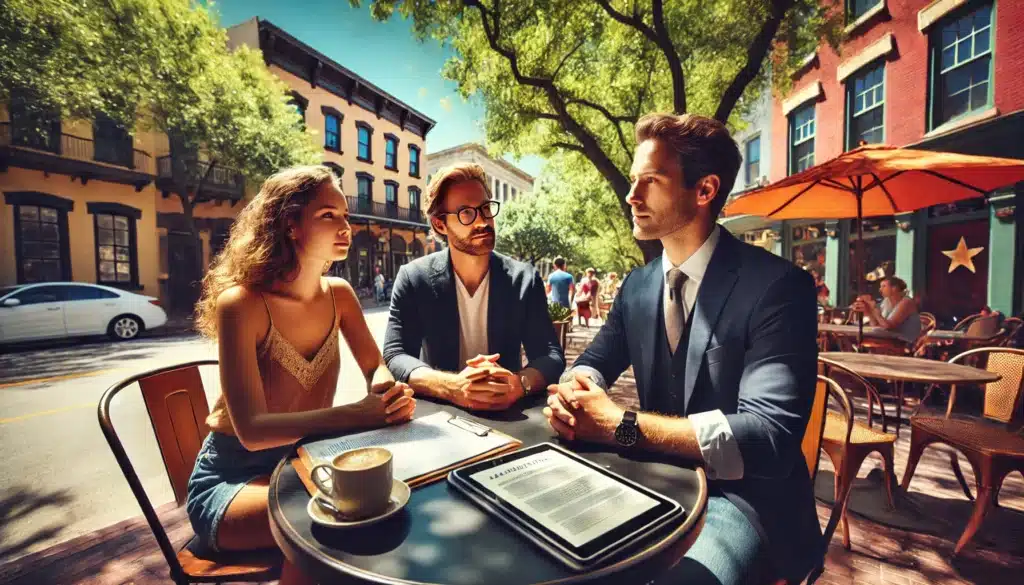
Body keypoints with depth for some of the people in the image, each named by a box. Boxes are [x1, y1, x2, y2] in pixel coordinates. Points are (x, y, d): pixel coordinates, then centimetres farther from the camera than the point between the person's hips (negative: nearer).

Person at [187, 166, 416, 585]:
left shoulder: (338, 294, -5)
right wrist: (356, 413, -38)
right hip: (232, 477, -4)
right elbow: (252, 430, -26)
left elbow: (377, 369, -1)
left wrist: (388, 393, -24)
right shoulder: (242, 304, -21)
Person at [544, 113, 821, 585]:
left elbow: (769, 434, -25)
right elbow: (594, 363, 7)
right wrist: (574, 391, -17)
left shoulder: (778, 285, -17)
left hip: (742, 496, -4)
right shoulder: (637, 285, 2)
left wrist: (620, 425, -29)